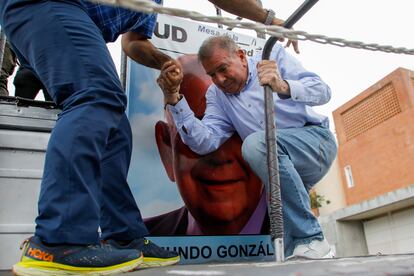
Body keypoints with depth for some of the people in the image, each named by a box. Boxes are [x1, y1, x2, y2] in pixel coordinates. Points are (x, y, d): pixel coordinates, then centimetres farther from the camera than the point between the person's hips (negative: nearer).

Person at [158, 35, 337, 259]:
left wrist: (283, 87, -37)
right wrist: (173, 98, -20)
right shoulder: (216, 95, 5)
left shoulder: (274, 56, -3)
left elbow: (322, 91, -16)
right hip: (285, 167, 5)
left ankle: (311, 240, -21)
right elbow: (204, 143, -12)